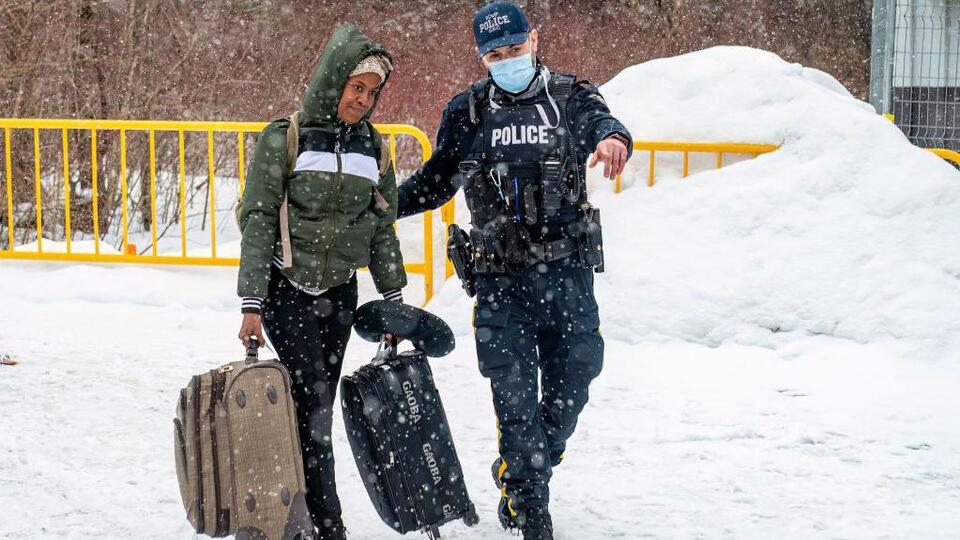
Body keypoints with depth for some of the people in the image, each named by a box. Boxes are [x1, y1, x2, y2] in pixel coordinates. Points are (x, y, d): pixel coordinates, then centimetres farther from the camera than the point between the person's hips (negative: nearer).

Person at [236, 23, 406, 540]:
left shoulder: (371, 146, 6)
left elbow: (382, 228, 13)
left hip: (339, 294, 5)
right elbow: (258, 221, -10)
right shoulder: (284, 139, -8)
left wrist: (393, 299, 11)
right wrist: (251, 303, -15)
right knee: (315, 401, -13)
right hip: (287, 290, -5)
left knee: (316, 407, 6)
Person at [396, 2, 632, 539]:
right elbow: (435, 182, 17)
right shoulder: (467, 112, 6)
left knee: (570, 388, 10)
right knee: (516, 398, -3)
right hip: (501, 281, 0)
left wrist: (612, 136, -46)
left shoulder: (570, 97, 2)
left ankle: (520, 473, 34)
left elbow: (599, 119, -21)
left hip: (570, 274, 1)